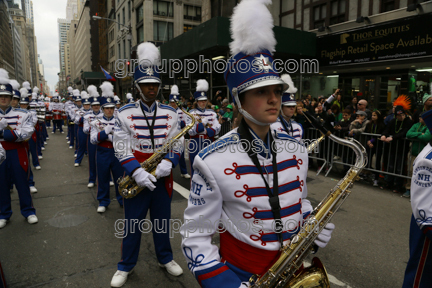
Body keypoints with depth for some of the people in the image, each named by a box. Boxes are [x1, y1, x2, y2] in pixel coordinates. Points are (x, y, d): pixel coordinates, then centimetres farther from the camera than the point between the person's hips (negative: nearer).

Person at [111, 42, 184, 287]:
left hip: (163, 177, 2)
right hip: (136, 178, -1)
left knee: (162, 221, 17)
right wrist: (137, 172, -23)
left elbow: (177, 144, -2)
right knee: (133, 223, 12)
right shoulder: (124, 113, -4)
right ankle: (126, 265, 33)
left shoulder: (170, 113, 0)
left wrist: (167, 163, -21)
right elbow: (121, 148, -9)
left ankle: (166, 258, 38)